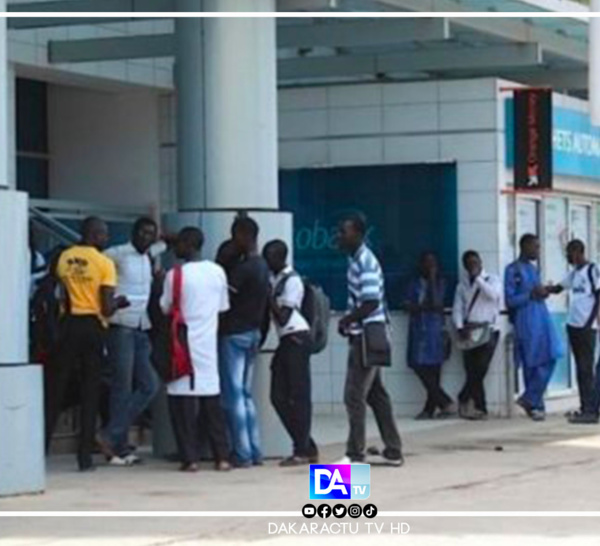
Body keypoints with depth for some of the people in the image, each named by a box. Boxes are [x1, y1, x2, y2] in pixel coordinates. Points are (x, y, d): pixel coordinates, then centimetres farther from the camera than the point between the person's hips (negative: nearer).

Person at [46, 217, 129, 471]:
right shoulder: (104, 263, -8)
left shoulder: (64, 258, 5)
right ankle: (85, 455, 2)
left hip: (69, 324, 3)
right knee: (90, 391, 3)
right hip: (93, 326, -3)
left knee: (58, 386, 9)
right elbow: (107, 308, -11)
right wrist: (119, 302, 8)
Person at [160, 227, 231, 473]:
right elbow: (223, 306, 10)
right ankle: (222, 457, 7)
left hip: (184, 344, -4)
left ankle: (190, 458, -3)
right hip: (209, 344, 4)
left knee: (183, 402, 0)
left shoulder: (175, 275, -11)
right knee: (212, 402, 9)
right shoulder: (218, 272, 2)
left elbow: (165, 308, -1)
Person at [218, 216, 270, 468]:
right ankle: (254, 451, 13)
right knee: (245, 394, 14)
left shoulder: (244, 267, -17)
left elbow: (225, 297, -15)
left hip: (234, 333, -9)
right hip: (252, 332, 9)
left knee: (233, 395, -6)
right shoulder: (261, 265, 12)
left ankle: (242, 454, -6)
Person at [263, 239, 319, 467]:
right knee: (279, 397, 6)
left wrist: (268, 296, -11)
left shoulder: (291, 280, -10)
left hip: (297, 339, -9)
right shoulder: (274, 279, 13)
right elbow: (274, 315, 16)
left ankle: (303, 450, -2)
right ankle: (308, 448, 12)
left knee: (298, 396, -6)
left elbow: (283, 316, -14)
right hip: (285, 340, 9)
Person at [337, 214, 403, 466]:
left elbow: (371, 303, -24)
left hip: (366, 336, -10)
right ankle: (393, 451, 18)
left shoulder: (364, 262, -17)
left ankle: (355, 454, -3)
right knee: (376, 395, 13)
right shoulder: (357, 259, 14)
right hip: (366, 335, 10)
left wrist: (346, 320, -13)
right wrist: (349, 320, 6)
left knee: (354, 396, -7)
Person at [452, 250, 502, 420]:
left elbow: (493, 295, -15)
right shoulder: (462, 285, 14)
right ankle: (480, 408, 0)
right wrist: (460, 327, -10)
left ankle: (464, 400, -1)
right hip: (469, 332, 3)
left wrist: (477, 278, -12)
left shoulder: (492, 280, 7)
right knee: (472, 372, -4)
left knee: (479, 369, -13)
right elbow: (457, 309, 6)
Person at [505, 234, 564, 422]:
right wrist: (531, 294, -19)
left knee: (549, 359, 0)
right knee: (531, 364, -3)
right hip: (526, 321, -7)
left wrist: (543, 293, 4)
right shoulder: (513, 270, -7)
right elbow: (510, 301, -10)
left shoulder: (533, 268, 16)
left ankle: (530, 400, 9)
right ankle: (536, 405, 7)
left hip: (542, 317, 7)